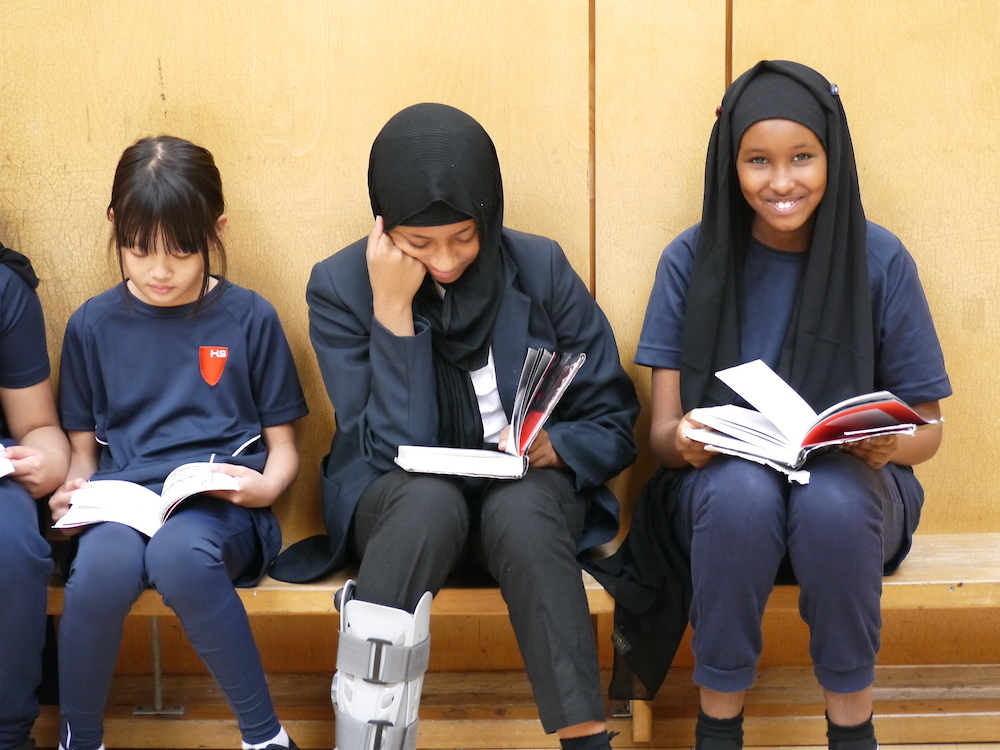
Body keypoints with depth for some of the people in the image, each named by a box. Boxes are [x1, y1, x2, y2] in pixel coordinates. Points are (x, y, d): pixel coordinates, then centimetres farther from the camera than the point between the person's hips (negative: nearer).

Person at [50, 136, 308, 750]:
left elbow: (284, 446, 10)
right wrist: (74, 488, -4)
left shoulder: (249, 318, 6)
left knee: (178, 552, -38)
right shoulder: (93, 325, 11)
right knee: (104, 563, -35)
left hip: (221, 504, -1)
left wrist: (267, 486, -12)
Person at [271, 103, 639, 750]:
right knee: (429, 498, -35)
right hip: (399, 501, -1)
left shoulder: (541, 268, -5)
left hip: (525, 487, 1)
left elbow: (614, 426, 0)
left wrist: (552, 446, -22)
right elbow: (396, 451, -16)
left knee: (520, 509, -34)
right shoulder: (339, 286, -8)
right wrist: (392, 310, -22)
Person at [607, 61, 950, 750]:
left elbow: (927, 426, 2)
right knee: (742, 491, -35)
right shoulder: (692, 260, -1)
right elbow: (661, 430, -3)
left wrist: (890, 445, -23)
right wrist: (683, 439, -27)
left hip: (850, 485, 0)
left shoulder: (880, 260, -3)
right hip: (721, 484, 0)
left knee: (832, 501, -35)